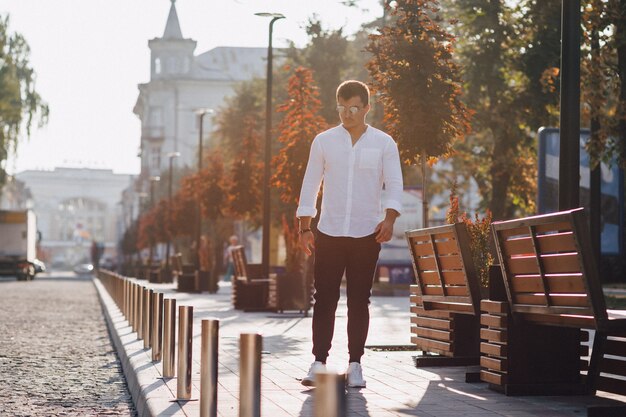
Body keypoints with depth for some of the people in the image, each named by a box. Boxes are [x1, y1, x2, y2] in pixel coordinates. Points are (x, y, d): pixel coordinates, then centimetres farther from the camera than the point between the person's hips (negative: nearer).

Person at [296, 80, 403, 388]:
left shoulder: (383, 143, 3)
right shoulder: (323, 141, 5)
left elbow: (394, 184, -2)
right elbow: (310, 184, 7)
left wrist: (389, 218, -20)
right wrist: (304, 227, 2)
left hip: (366, 235, 0)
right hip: (329, 233, 0)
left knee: (359, 301, 4)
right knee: (324, 299, -2)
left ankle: (354, 365, 10)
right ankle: (319, 363, 2)